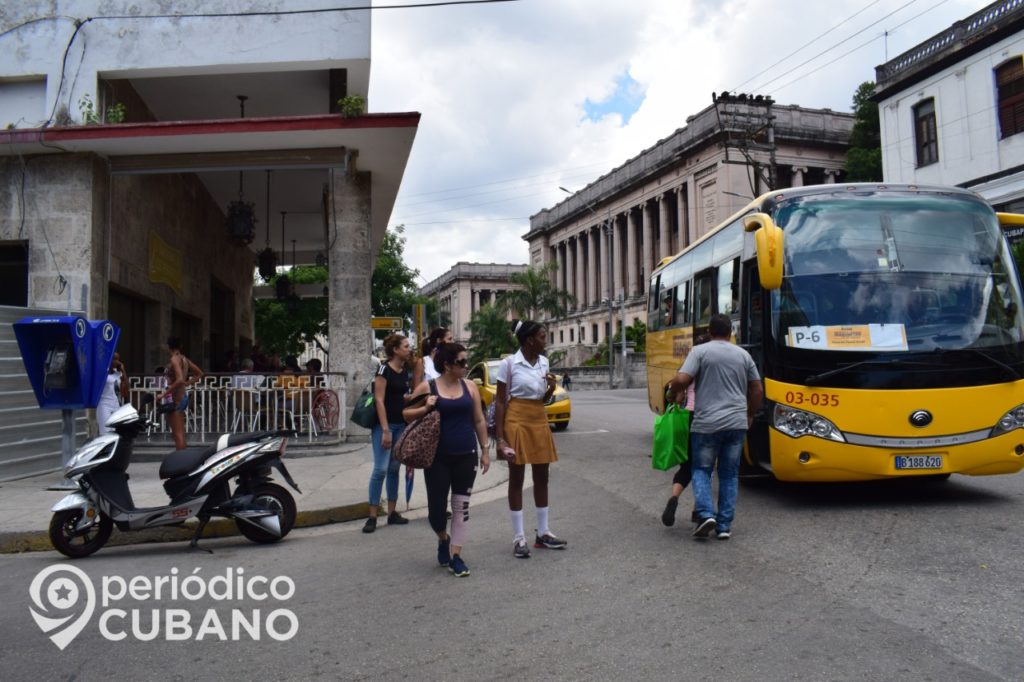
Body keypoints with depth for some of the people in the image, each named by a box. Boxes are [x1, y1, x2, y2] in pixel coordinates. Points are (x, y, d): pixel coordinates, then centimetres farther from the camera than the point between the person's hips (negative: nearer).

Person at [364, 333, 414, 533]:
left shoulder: (405, 372, 12)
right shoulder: (384, 369, -10)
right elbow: (379, 400, -15)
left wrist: (411, 398, 5)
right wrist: (385, 430, -20)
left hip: (401, 425, 7)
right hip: (384, 425, -7)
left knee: (394, 469, 10)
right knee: (381, 469, -10)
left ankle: (392, 513, 16)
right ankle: (372, 517, -5)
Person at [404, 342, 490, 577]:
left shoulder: (469, 386, 5)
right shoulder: (427, 387, -4)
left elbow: (479, 420, 10)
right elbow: (407, 414, 2)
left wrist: (485, 450, 8)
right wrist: (425, 409, -17)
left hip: (466, 456, 2)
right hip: (438, 457, -2)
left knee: (461, 507, 4)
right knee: (437, 506, 1)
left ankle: (456, 556, 14)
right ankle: (443, 539, 32)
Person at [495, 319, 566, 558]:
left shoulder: (543, 362, 8)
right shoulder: (509, 364, -10)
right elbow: (500, 402, -8)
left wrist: (552, 387, -5)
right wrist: (499, 436, -13)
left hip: (540, 421, 6)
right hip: (517, 422, -6)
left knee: (542, 478, 10)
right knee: (516, 479, 0)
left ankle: (542, 533, 21)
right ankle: (518, 538, 7)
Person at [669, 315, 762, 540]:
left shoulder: (700, 351, -3)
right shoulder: (743, 355, 10)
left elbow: (680, 380, -13)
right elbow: (757, 390, 14)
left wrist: (674, 396, 7)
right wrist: (750, 415, 27)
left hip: (707, 424, -3)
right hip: (737, 423, 3)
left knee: (701, 470, 11)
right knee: (729, 474, 12)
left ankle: (706, 514, -8)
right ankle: (725, 526, 10)